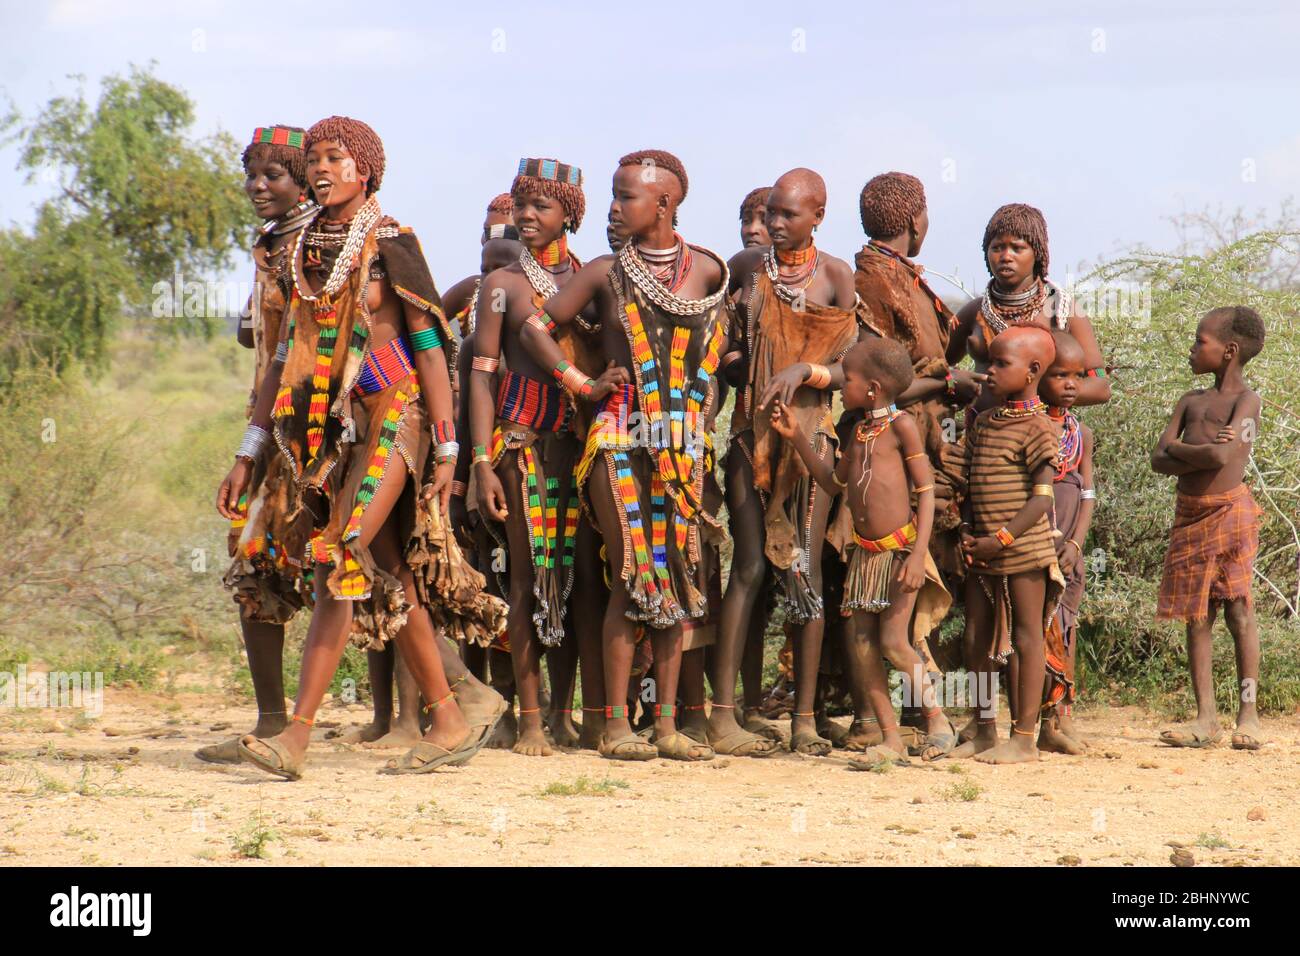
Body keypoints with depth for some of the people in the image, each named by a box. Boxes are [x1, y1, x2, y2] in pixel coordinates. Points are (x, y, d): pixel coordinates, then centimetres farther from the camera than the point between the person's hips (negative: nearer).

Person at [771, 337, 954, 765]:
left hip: (900, 548, -8)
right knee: (862, 644, 1)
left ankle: (937, 719, 4)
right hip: (865, 553, 8)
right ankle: (891, 739, 6)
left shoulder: (901, 425, -9)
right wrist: (796, 437, 17)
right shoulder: (860, 432, 13)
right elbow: (833, 482, 25)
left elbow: (926, 491, -11)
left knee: (893, 642, -14)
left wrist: (918, 554, -20)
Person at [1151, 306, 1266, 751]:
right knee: (1196, 617, 4)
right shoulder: (1191, 401, 14)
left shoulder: (1245, 400, -6)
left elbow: (1220, 454, -22)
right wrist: (1200, 455, -12)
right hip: (1190, 514, 7)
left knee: (1238, 611, -4)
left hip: (1229, 511, -7)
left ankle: (1248, 714, 1)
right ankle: (1206, 717, 6)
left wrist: (1178, 449, -6)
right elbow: (1159, 460, 5)